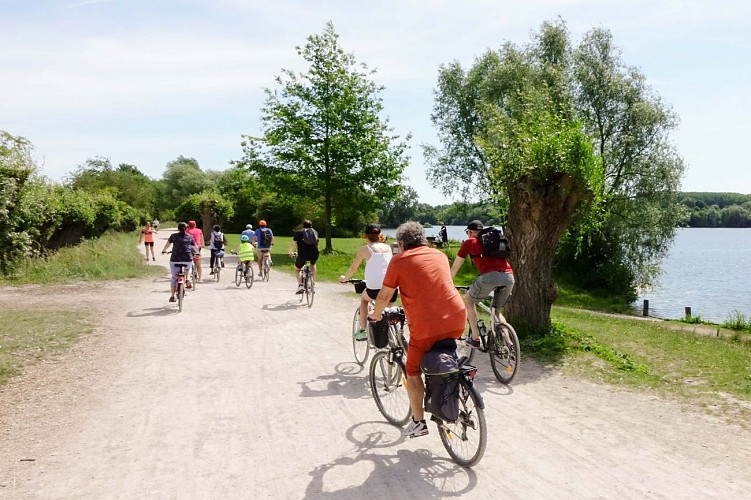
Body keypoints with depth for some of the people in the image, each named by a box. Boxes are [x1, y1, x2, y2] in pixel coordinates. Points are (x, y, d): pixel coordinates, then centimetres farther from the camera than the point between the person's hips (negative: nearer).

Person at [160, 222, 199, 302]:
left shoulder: (173, 236, 7)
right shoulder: (189, 237, 11)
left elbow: (167, 245, 18)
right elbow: (195, 247, 22)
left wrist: (163, 251, 38)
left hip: (175, 259, -1)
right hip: (187, 259, 1)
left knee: (174, 278, 8)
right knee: (187, 271, 33)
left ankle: (172, 296, 7)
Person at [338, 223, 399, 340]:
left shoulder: (364, 249, 8)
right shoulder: (388, 248, 17)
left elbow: (353, 268, 15)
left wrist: (344, 278, 33)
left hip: (375, 288, -3)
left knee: (364, 298, 31)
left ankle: (362, 331, 26)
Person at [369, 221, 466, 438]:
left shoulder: (399, 260, 3)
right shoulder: (440, 255, 18)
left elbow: (384, 295, 7)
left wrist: (376, 314, 27)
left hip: (426, 326, -5)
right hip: (457, 320, 5)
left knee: (413, 372, 15)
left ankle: (418, 422, 20)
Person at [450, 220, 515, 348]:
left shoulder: (469, 242, 17)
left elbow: (455, 267, 22)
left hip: (490, 275, -5)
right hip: (509, 277, 5)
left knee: (468, 300, 21)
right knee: (497, 310, 27)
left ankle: (475, 338, 16)